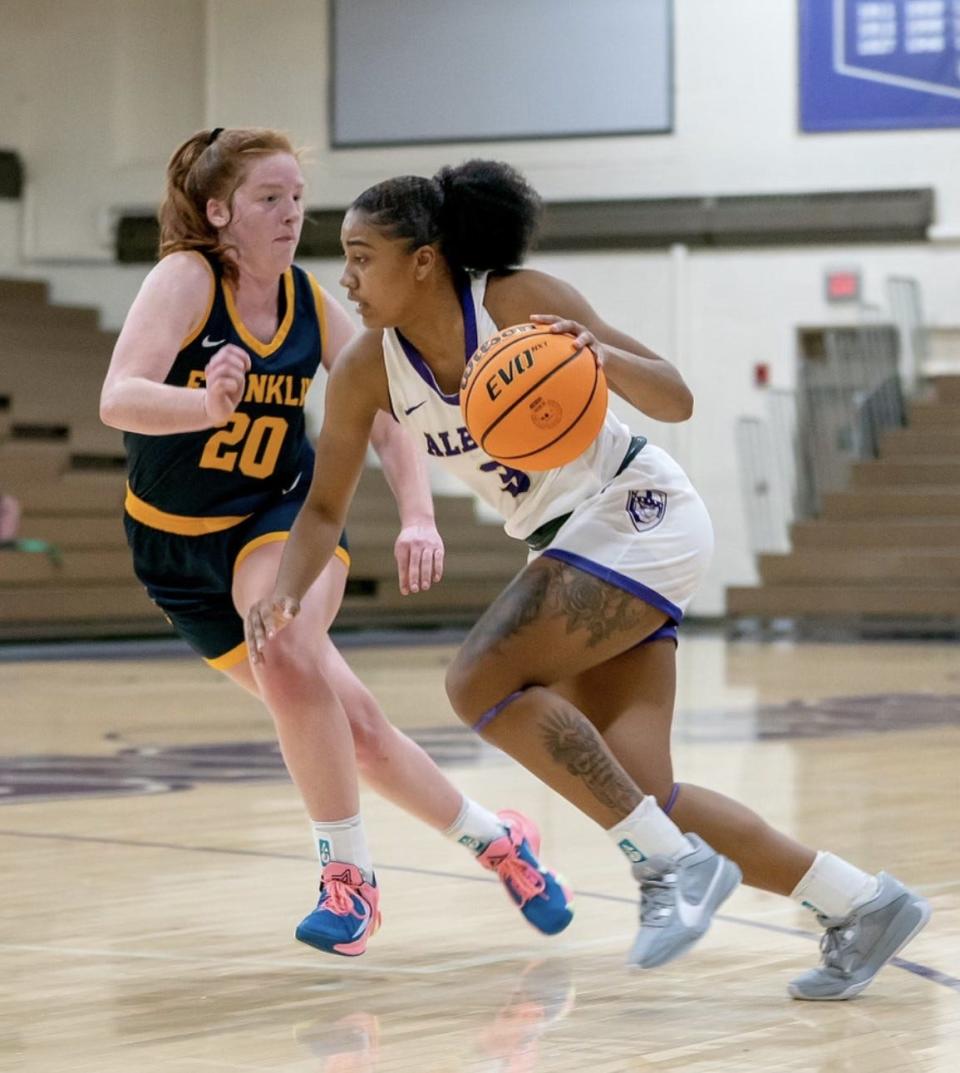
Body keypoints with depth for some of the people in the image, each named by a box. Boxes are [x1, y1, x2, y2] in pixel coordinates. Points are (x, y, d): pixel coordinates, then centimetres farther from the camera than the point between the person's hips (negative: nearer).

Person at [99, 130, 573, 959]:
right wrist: (209, 406, -54)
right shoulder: (186, 278, -20)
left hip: (284, 515, 1)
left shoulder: (313, 304, -10)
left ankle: (350, 875, -16)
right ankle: (494, 838, 23)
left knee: (286, 659, -32)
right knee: (349, 723, 2)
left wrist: (419, 518, -24)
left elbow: (387, 422, -7)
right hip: (178, 541, -1)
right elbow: (118, 399, -35)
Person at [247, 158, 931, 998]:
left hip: (640, 512, -6)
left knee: (480, 680, -23)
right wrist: (287, 594, -15)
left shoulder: (523, 302, -17)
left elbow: (677, 402, -16)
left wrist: (602, 356, -36)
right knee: (637, 794, -5)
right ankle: (859, 904, 4)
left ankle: (673, 862, -16)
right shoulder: (367, 372, -3)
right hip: (568, 545, 7)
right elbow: (325, 509, 4)